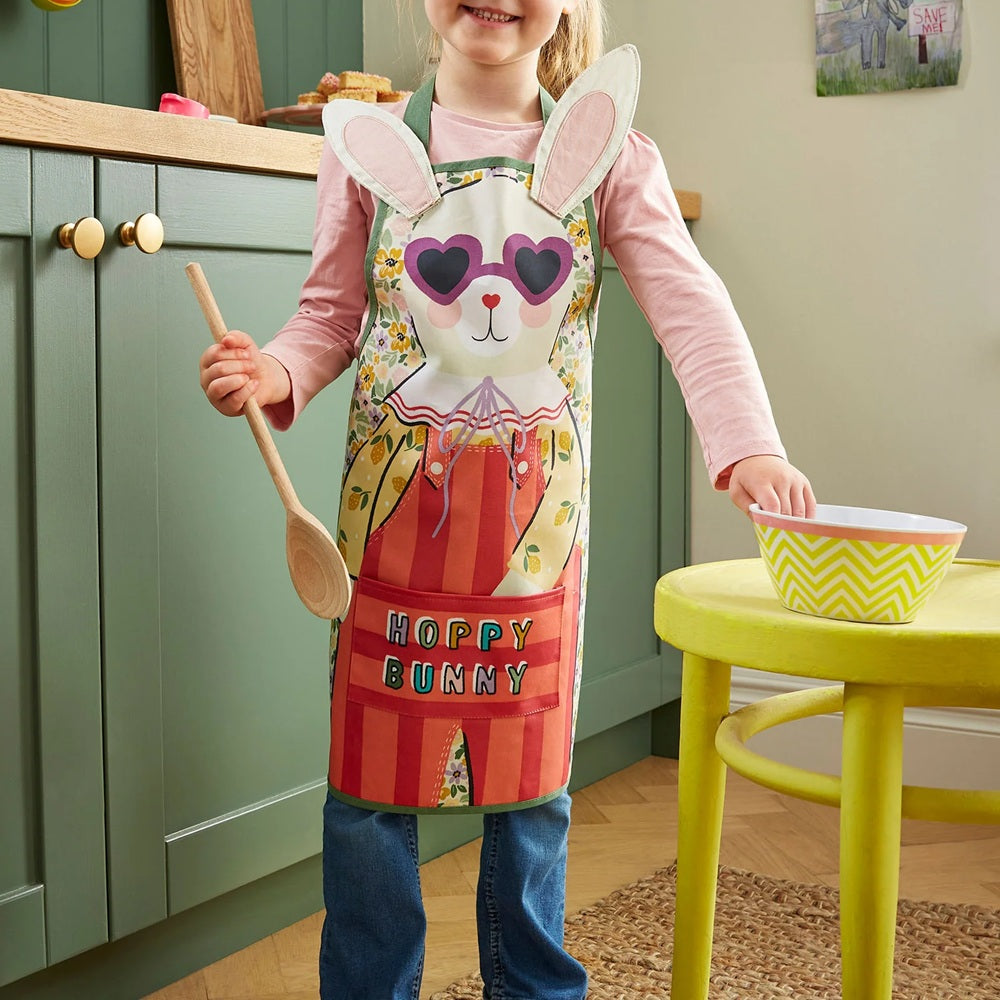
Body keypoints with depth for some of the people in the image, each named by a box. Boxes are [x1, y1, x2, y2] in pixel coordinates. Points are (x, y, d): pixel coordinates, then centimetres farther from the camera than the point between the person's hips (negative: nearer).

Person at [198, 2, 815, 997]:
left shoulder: (607, 155, 0)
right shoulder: (370, 145, 2)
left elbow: (692, 306, -10)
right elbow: (332, 313, 5)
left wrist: (748, 446, -25)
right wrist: (277, 373, -17)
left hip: (535, 517, 1)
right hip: (394, 513, 0)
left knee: (532, 774, 11)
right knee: (373, 774, 6)